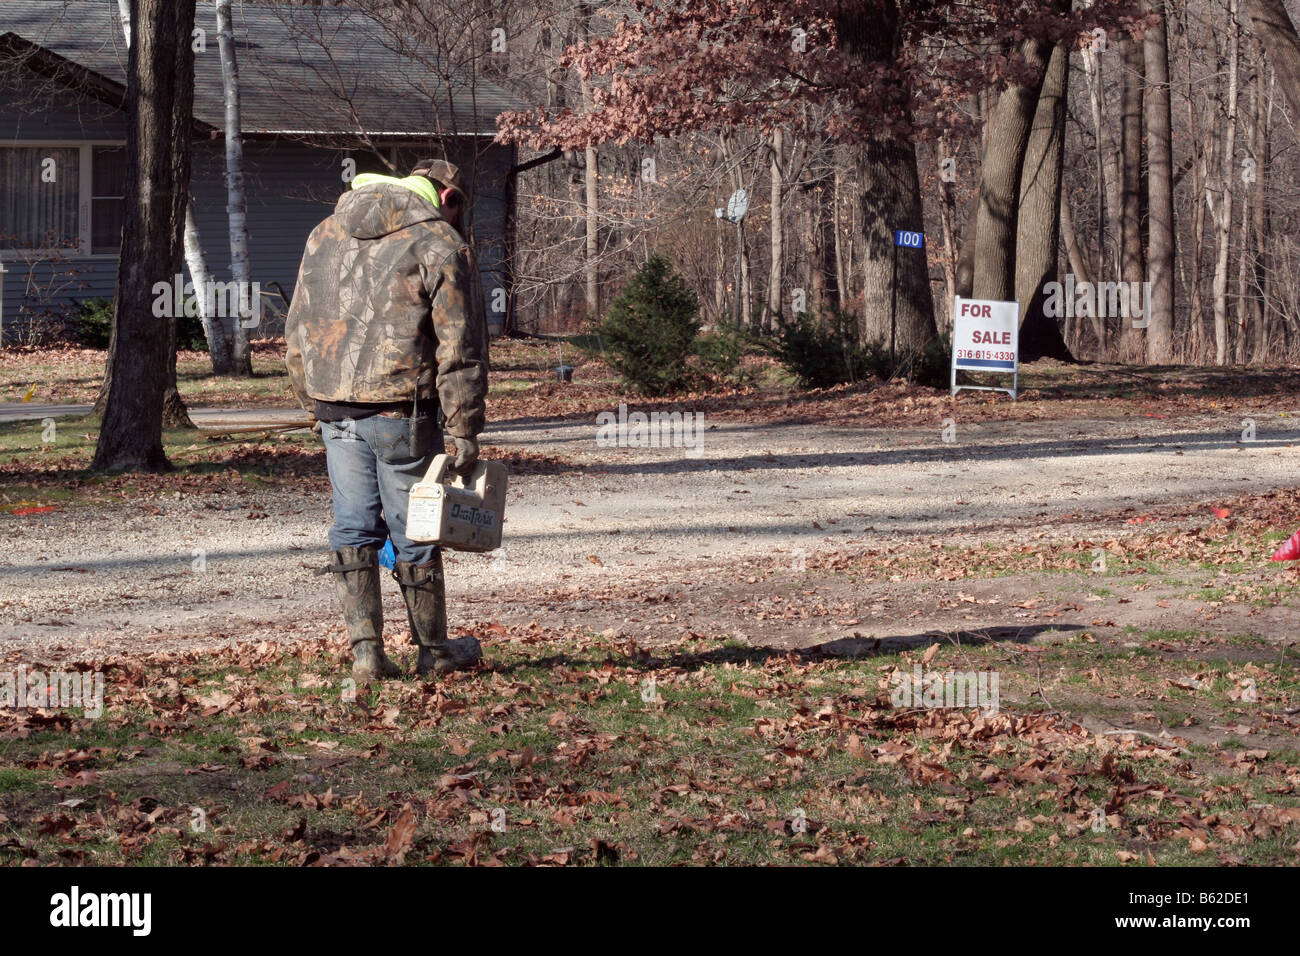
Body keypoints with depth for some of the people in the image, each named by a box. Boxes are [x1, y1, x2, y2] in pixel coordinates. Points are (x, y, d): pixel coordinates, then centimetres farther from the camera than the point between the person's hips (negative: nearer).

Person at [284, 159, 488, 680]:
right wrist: (465, 430, -6)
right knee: (415, 532, 6)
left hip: (335, 411, 5)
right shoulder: (440, 244, -3)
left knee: (353, 528, 9)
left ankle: (365, 649, 4)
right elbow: (459, 347, -8)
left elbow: (298, 330, 17)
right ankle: (433, 649, 18)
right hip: (402, 410, -5)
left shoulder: (325, 234, 15)